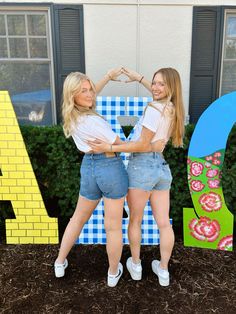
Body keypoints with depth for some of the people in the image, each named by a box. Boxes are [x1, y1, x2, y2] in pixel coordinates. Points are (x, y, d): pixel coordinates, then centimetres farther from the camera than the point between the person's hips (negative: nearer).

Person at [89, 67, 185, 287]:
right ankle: (163, 271, 26)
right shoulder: (173, 108, 10)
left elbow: (142, 145, -16)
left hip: (142, 166, -7)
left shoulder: (153, 109, -14)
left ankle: (136, 265, 29)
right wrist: (139, 78, 30)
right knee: (164, 223, 12)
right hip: (162, 168, 7)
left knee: (135, 220, 13)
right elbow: (161, 95, 31)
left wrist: (109, 148, -18)